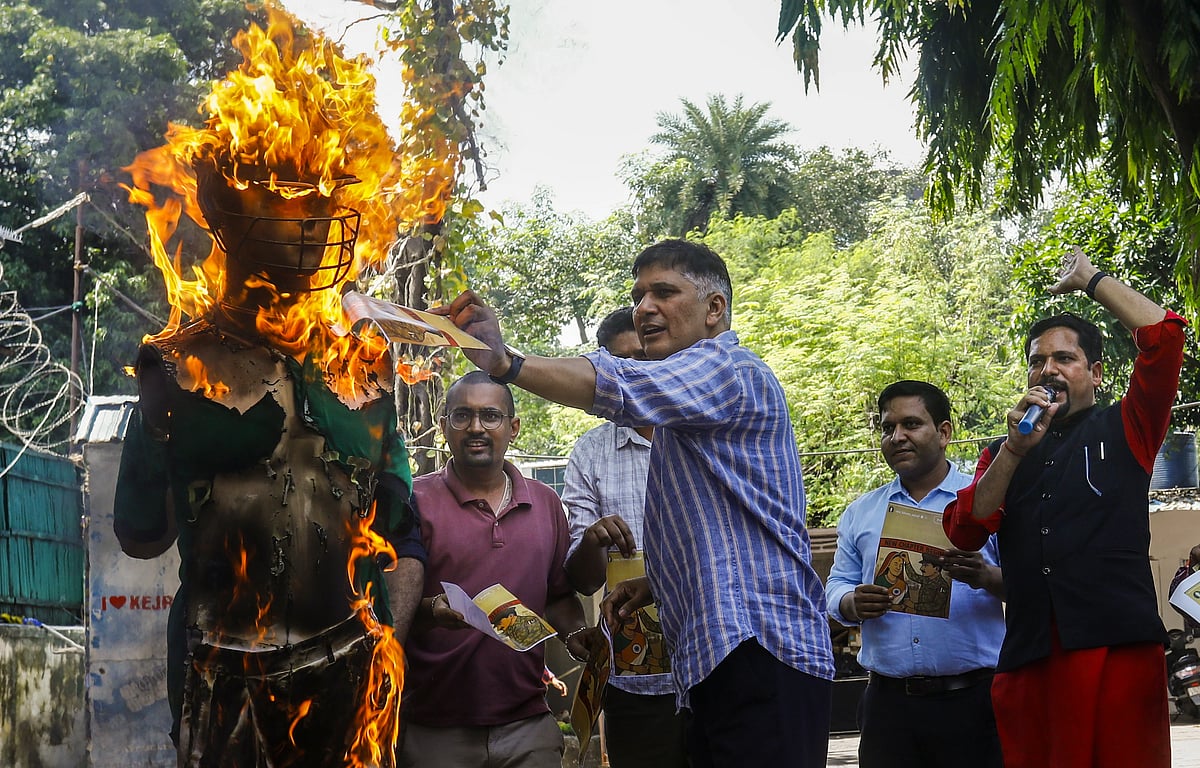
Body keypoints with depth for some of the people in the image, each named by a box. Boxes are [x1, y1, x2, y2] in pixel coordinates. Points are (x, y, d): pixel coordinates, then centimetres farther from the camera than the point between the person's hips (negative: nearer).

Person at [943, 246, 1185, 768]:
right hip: (1026, 660, 3)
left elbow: (1163, 334, 3)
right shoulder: (1002, 454, 24)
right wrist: (1015, 450, -2)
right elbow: (964, 533, 7)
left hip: (1117, 649, -3)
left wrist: (1091, 280, 13)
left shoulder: (1123, 430, 16)